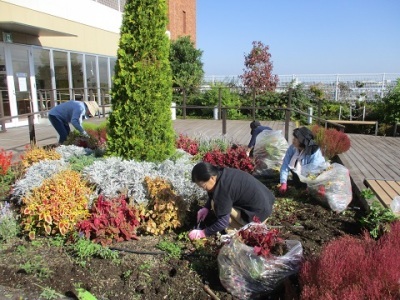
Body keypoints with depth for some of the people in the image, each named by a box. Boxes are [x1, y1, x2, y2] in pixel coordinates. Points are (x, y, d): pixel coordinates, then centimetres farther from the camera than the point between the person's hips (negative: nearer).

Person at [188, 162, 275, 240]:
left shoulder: (222, 189, -27)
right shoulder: (222, 173, -1)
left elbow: (223, 222, -22)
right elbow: (213, 194, 18)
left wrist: (203, 233, -10)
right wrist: (206, 208, 5)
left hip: (258, 214, -9)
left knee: (216, 204, -12)